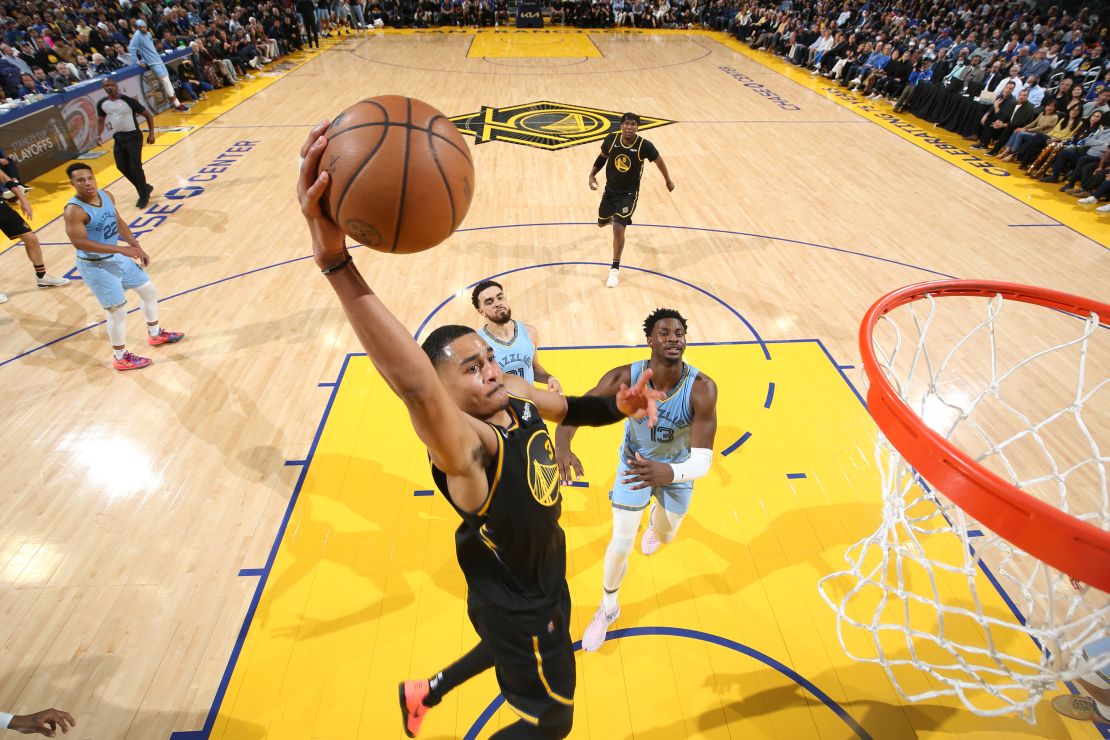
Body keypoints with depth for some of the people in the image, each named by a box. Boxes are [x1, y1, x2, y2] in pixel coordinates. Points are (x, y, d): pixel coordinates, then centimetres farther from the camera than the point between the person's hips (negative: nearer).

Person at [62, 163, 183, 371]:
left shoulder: (106, 195, -1)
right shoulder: (74, 211, -25)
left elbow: (119, 223, 11)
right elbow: (80, 243, -29)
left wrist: (137, 248, 5)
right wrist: (121, 249, -31)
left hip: (117, 257, 8)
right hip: (95, 266, -8)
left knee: (149, 290, 19)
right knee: (118, 309, -2)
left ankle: (155, 334, 40)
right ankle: (120, 358, 15)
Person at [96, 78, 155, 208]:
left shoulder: (128, 100, -12)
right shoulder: (102, 104, 2)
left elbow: (148, 115, -5)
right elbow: (101, 120, 18)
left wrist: (151, 134, -11)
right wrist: (99, 134, 6)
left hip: (133, 136, -6)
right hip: (118, 138, 6)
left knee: (135, 167, -9)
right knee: (122, 167, 6)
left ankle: (144, 196, 4)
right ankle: (145, 188, 24)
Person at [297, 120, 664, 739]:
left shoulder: (513, 392, -15)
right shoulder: (464, 446, -38)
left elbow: (570, 407, 5)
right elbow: (412, 384, -61)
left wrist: (617, 404, -15)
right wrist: (335, 260, -71)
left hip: (543, 577, 7)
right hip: (518, 606, -7)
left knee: (509, 650, 37)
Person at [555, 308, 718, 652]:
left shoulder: (702, 388, -35)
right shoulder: (625, 377, -32)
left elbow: (702, 460, -36)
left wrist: (668, 472, -59)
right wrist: (561, 445, -51)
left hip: (677, 470, 1)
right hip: (634, 464, -1)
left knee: (664, 536, 24)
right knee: (621, 545, 2)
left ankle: (655, 520, 66)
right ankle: (608, 608, 34)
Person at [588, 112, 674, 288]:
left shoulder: (644, 145, -20)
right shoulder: (611, 139, -13)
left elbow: (658, 161, -1)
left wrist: (668, 181, 11)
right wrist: (592, 175, -3)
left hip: (629, 193, -4)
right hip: (610, 189, 4)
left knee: (618, 229, -18)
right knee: (601, 223, 20)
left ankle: (615, 269, -1)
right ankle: (613, 216, 62)